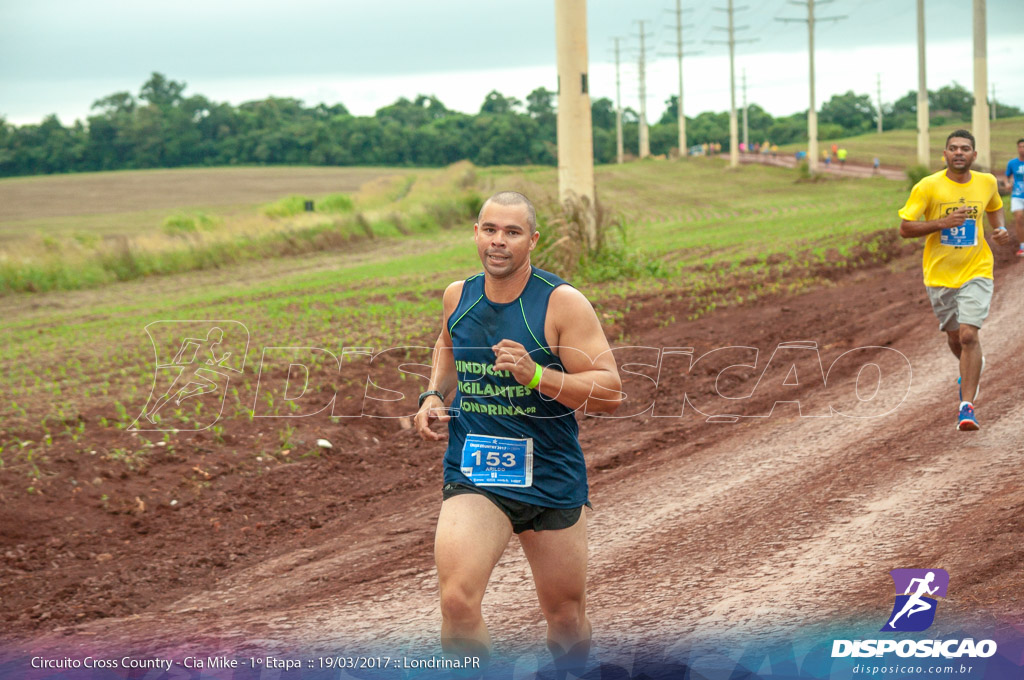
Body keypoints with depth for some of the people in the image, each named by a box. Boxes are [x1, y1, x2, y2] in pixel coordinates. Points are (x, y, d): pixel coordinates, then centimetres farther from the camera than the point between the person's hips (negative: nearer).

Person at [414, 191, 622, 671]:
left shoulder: (562, 303, -12)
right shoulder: (458, 295, 2)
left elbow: (609, 392, -15)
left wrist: (537, 375, -28)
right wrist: (434, 396, 9)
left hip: (552, 479, -1)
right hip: (473, 476, 1)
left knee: (567, 620, 12)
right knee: (457, 602, -23)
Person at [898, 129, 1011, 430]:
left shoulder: (987, 183, 0)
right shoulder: (928, 187, -10)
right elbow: (905, 228, -10)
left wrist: (1001, 230, 2)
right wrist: (942, 223, -23)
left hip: (976, 272, 0)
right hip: (940, 274, 0)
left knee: (969, 335, -16)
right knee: (955, 339, 14)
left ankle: (967, 406, -12)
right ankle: (972, 367, 50)